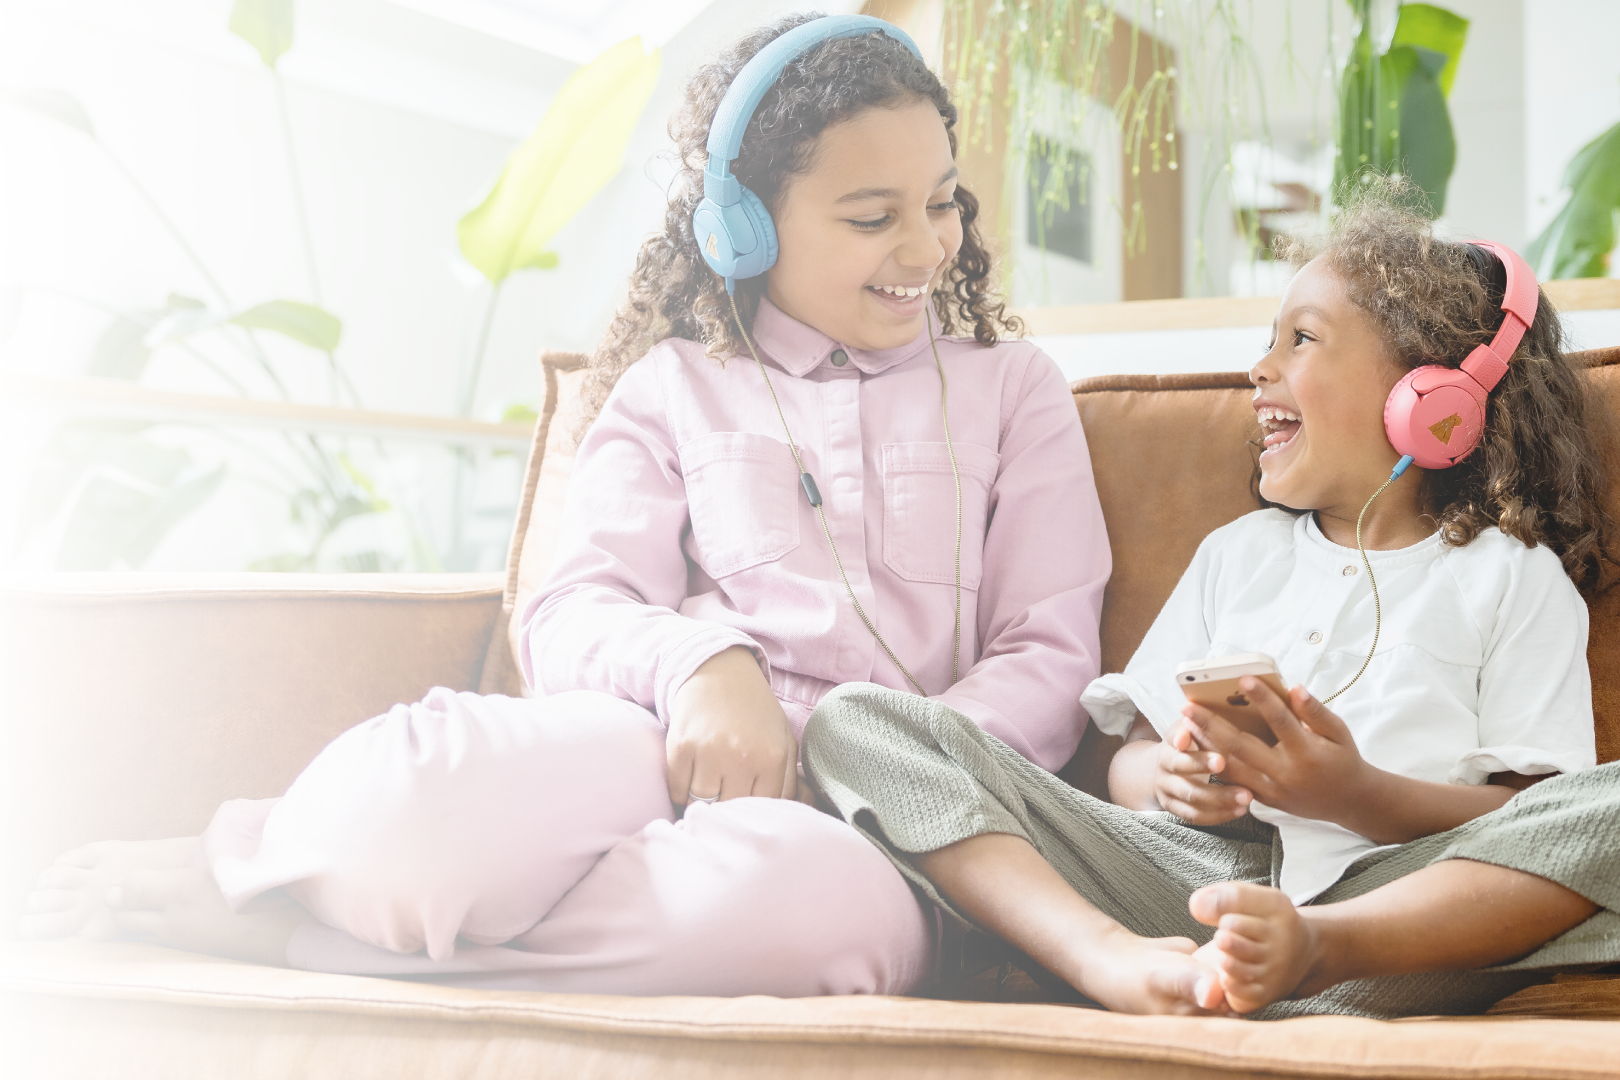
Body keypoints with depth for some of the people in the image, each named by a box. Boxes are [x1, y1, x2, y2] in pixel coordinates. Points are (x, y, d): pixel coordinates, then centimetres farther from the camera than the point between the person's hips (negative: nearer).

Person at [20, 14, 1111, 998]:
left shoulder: (1013, 387, 20)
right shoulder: (675, 388, 19)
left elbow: (1049, 658, 11)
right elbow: (573, 617, 7)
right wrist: (702, 663, -18)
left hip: (869, 813, 1)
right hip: (672, 747, -1)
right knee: (423, 781, -40)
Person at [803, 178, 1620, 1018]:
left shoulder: (1514, 577, 15)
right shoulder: (1237, 550, 28)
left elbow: (1525, 819, 1)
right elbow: (1129, 761, 19)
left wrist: (1356, 796, -17)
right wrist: (1168, 778, -6)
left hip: (1393, 888, -3)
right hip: (1186, 869, 4)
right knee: (856, 722, -11)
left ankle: (1311, 949, -41)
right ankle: (1121, 962, -33)